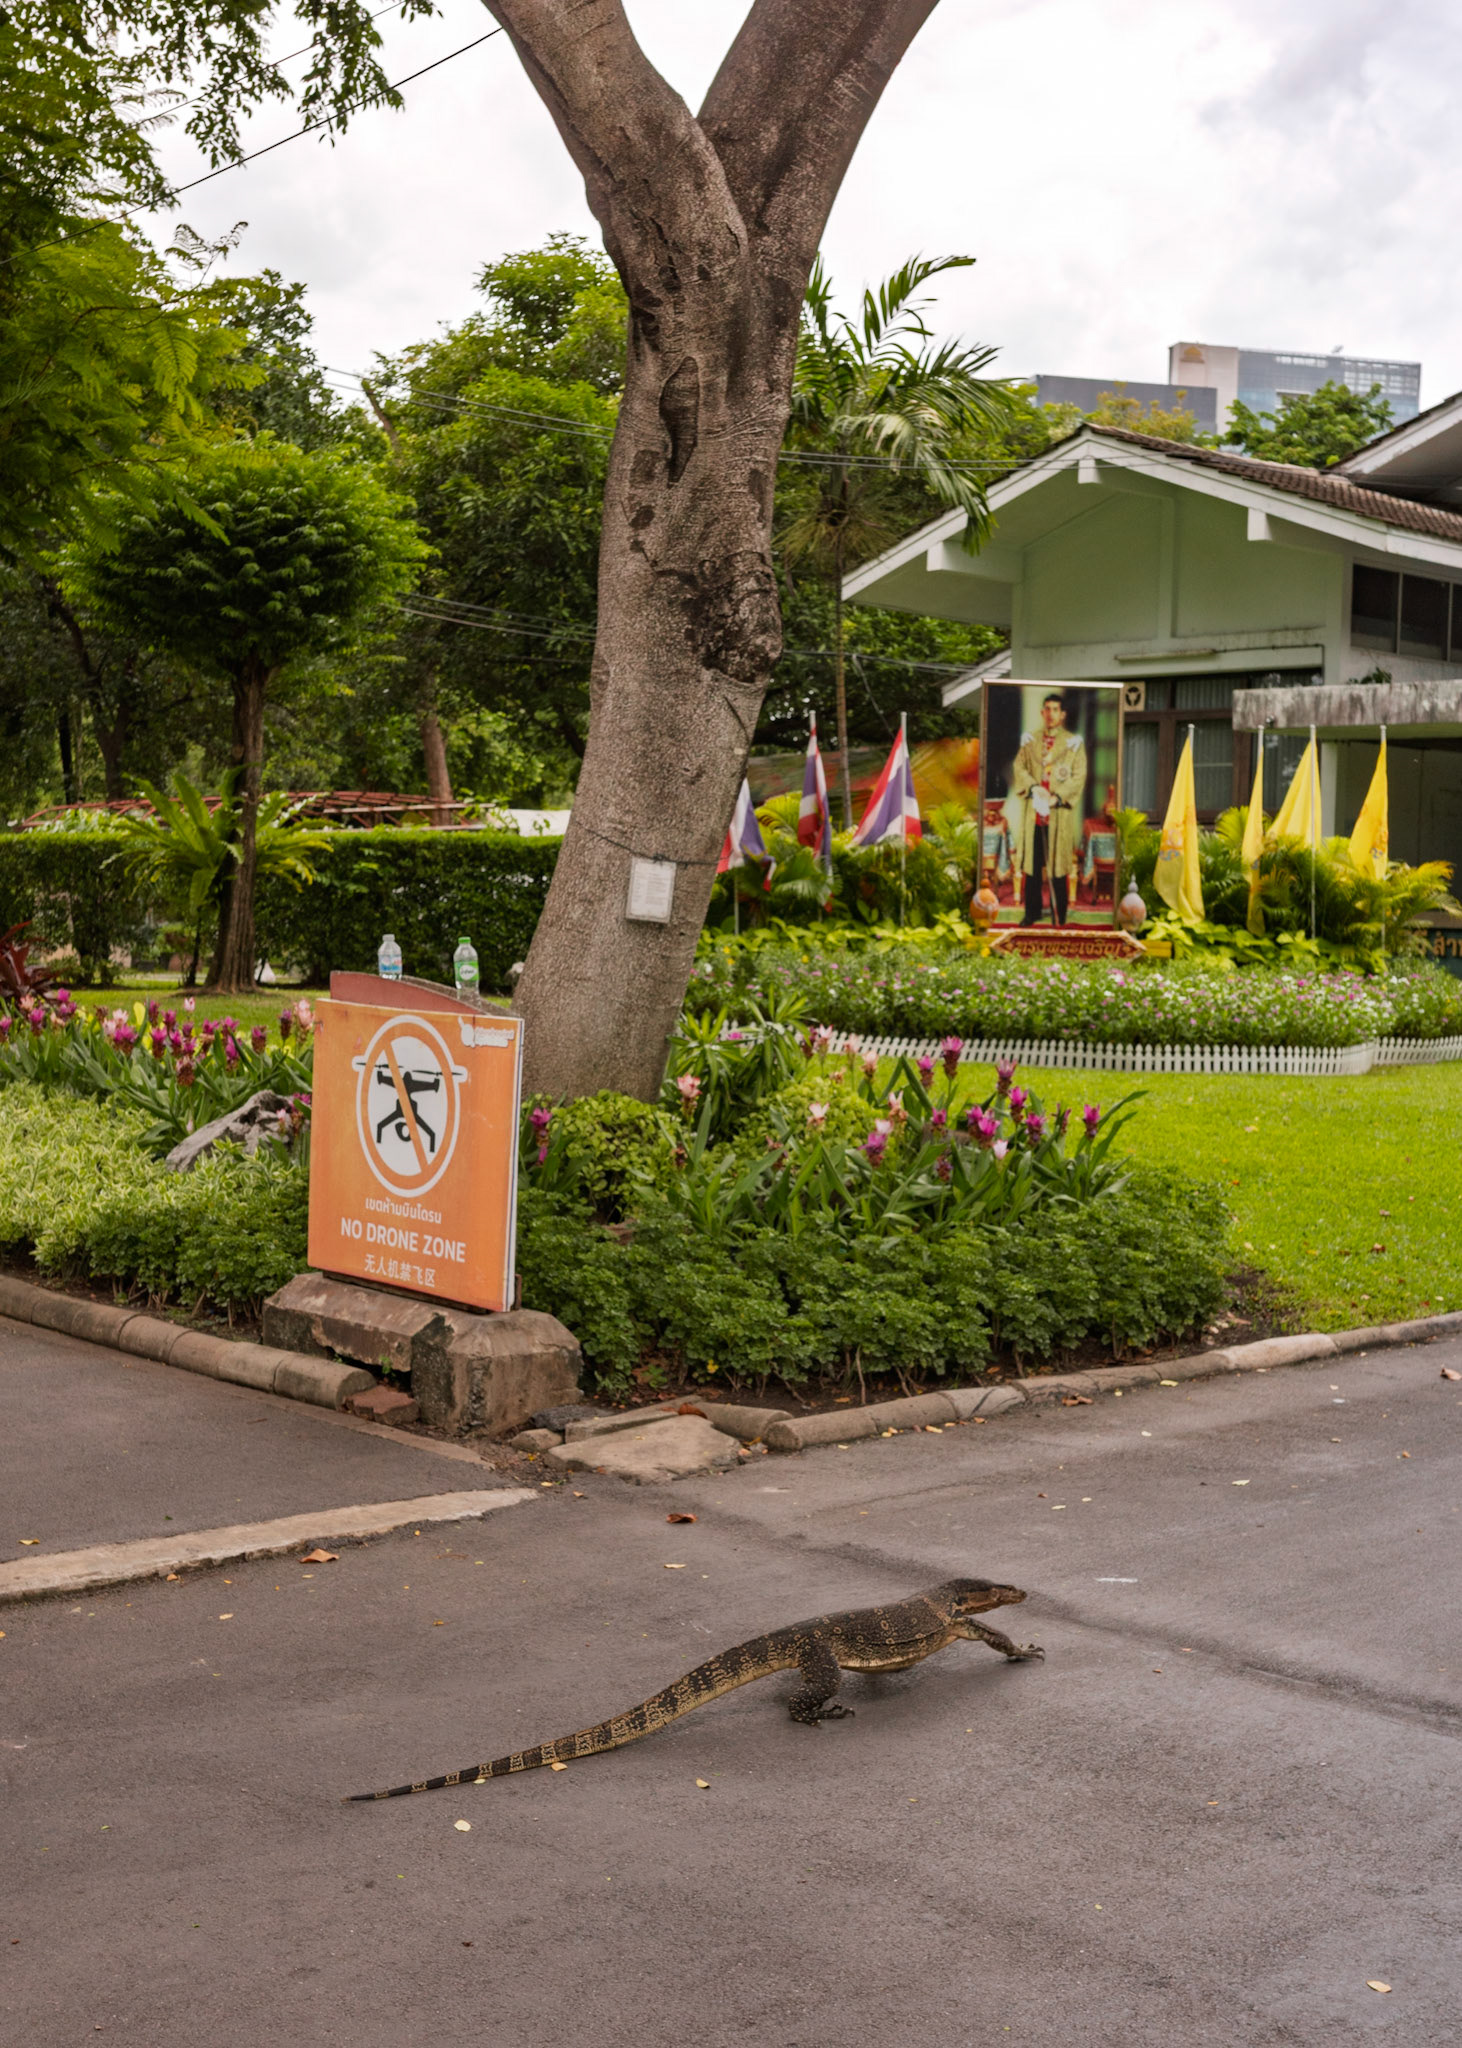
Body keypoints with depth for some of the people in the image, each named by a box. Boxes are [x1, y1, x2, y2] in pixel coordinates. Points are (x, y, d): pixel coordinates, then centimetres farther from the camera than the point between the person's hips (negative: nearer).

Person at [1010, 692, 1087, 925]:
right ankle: (1032, 911, 18)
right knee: (1032, 862, 7)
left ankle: (1059, 915, 7)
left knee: (1058, 863, -1)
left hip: (1060, 812, -3)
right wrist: (1034, 787, -13)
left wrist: (1057, 797, -16)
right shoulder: (1030, 740, 11)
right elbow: (1019, 767, 5)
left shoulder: (1073, 742, 1)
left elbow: (1078, 776, -4)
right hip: (1033, 810, 3)